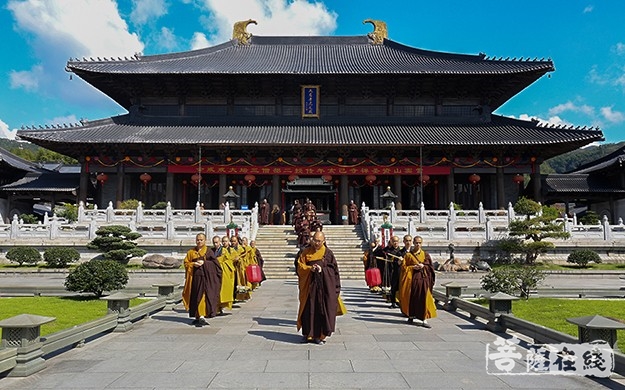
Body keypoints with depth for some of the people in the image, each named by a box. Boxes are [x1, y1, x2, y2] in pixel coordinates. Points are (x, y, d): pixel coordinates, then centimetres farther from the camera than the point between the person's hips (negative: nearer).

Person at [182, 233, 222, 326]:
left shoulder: (208, 251, 4)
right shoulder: (191, 252, 13)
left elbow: (214, 262, -2)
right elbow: (186, 263, 9)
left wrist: (204, 262, -13)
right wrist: (194, 264, -9)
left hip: (206, 276, -3)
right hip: (195, 276, 4)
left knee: (203, 295, -12)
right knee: (195, 296, 6)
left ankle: (201, 316, -17)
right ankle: (197, 316, 17)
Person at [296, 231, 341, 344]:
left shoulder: (328, 253, 3)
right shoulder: (306, 252, 7)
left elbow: (334, 269, 3)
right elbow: (300, 266, 4)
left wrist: (322, 269, -11)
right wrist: (310, 268, -13)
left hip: (325, 286, -1)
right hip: (310, 285, 1)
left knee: (322, 309, -1)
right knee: (309, 309, 3)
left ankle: (320, 334, 10)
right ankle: (309, 333, 17)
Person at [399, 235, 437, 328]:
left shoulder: (425, 254, 8)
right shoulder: (408, 255, 3)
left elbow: (430, 266, 7)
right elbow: (404, 266, 1)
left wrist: (423, 266, -12)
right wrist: (413, 267, -13)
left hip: (423, 279, 1)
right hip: (412, 278, -1)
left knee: (423, 299, -4)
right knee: (412, 298, 6)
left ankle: (424, 320, -3)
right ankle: (411, 316, 25)